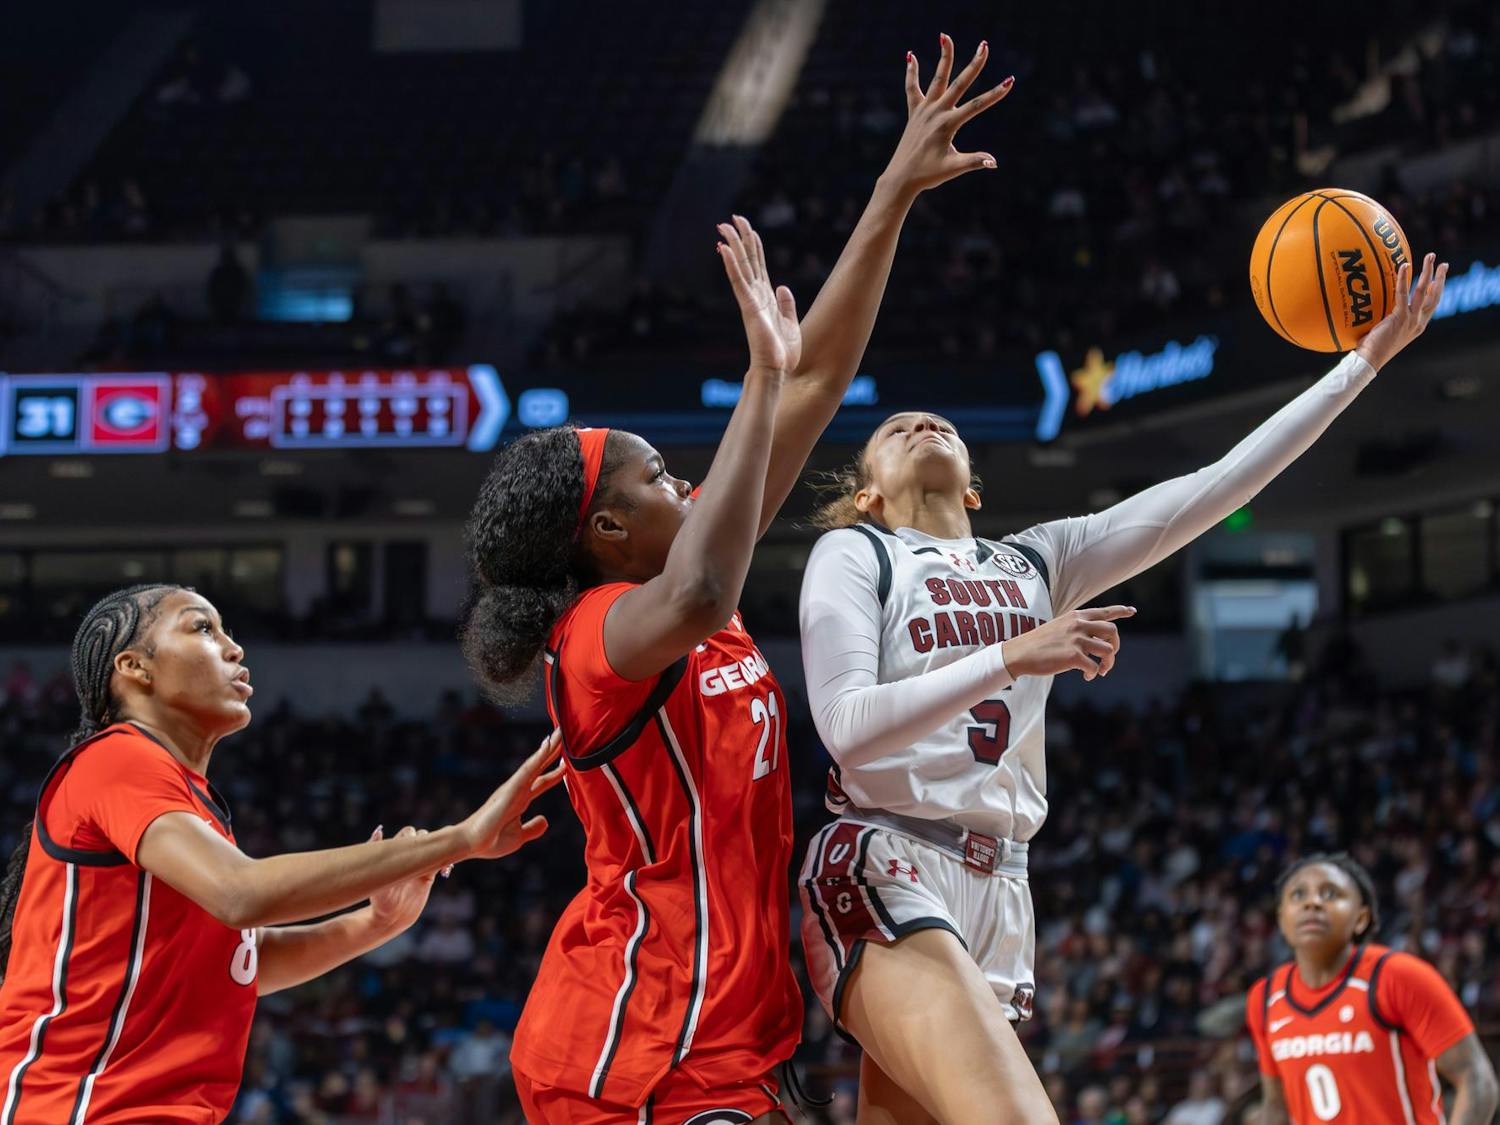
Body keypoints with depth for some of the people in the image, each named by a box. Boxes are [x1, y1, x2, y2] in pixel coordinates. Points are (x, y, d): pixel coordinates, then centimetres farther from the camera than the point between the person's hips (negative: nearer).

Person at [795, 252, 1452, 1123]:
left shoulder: (1037, 563, 19)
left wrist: (1365, 360, 9)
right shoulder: (853, 555, 5)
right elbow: (846, 724, -10)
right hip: (885, 878, -6)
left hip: (997, 889, 6)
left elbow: (1216, 489, 13)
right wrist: (1013, 657, -18)